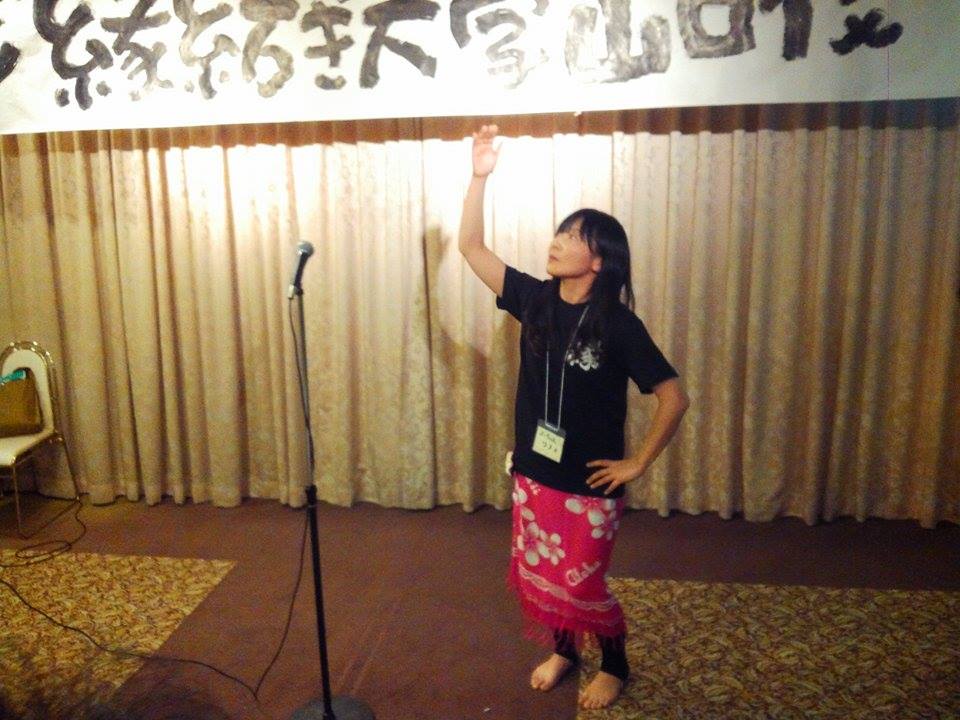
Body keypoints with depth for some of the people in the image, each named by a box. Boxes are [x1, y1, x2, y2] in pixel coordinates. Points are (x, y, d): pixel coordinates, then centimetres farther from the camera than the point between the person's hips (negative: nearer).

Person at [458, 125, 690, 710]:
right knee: (534, 576, 18)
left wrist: (639, 463, -11)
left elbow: (675, 396, -15)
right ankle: (563, 650, 45)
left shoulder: (618, 325, -17)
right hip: (533, 472, 5)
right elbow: (472, 248, -4)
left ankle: (615, 666, 35)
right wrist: (480, 176, -13)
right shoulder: (534, 299, -3)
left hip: (588, 483, -5)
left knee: (581, 585, 8)